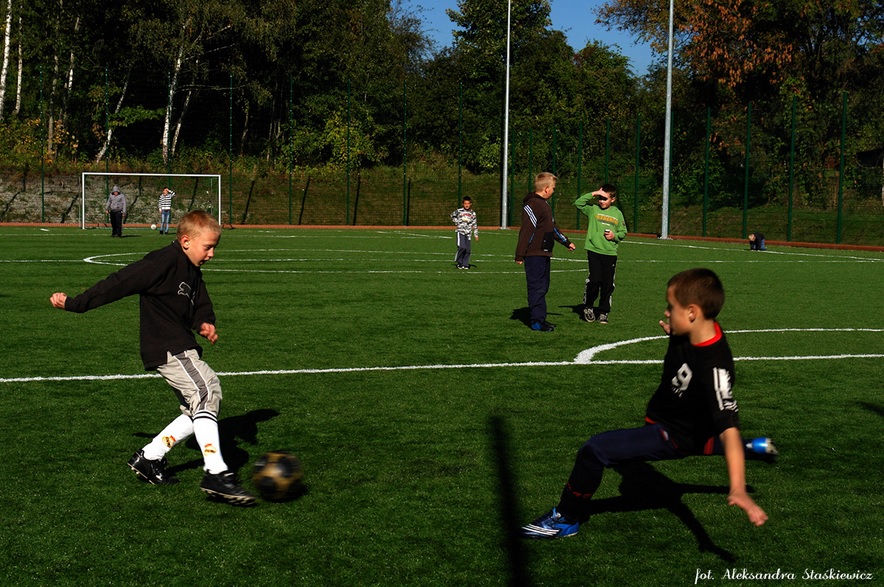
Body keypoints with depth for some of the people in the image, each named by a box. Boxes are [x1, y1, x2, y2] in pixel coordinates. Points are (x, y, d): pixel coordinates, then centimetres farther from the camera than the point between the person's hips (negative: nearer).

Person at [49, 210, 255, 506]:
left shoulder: (192, 273, 15)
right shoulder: (163, 262, -15)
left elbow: (201, 306, 22)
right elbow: (120, 283, -15)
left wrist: (205, 323, -4)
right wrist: (74, 303, -12)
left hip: (181, 348, 10)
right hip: (166, 348, -10)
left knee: (198, 409, 10)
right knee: (206, 392, -22)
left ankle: (148, 458, 19)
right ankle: (216, 474, -27)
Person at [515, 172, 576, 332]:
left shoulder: (545, 204, 17)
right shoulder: (533, 205, -16)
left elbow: (552, 227, 30)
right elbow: (526, 231, -20)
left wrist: (566, 242, 35)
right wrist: (520, 255, -22)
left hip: (544, 254, 10)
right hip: (534, 255, -10)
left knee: (543, 287, 12)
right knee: (537, 287, -7)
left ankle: (540, 318, 18)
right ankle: (537, 321, -3)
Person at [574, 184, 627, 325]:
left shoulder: (617, 213, 7)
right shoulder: (593, 209, 2)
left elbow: (623, 232, 13)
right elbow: (578, 203, -10)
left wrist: (615, 236, -7)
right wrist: (593, 194, -13)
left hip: (610, 253, 2)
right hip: (594, 251, -2)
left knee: (608, 284, 5)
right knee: (594, 280, -12)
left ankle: (603, 312, 17)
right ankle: (587, 307, 10)